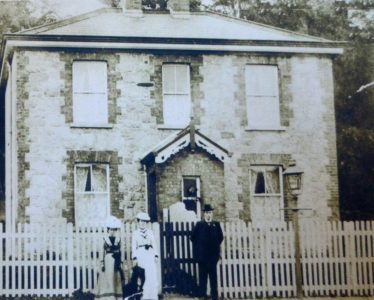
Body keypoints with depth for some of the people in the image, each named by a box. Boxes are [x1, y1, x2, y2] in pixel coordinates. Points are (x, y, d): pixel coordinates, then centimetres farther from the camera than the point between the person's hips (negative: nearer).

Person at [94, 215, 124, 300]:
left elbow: (119, 252, 8)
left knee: (116, 280, 3)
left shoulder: (118, 239, 6)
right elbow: (103, 252, 0)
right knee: (107, 280, -4)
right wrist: (102, 263, -5)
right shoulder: (105, 239, 0)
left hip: (116, 261, 2)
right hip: (107, 261, -2)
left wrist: (119, 263, 5)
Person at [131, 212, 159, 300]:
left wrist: (156, 255, 1)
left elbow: (154, 244, 11)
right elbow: (134, 246, 4)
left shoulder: (150, 232, 14)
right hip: (141, 254, -2)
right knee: (144, 276, -5)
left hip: (150, 254, 2)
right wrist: (134, 258, -6)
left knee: (153, 275, -4)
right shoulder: (135, 233, 8)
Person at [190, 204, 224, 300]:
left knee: (213, 275, 2)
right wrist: (199, 246, 3)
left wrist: (216, 245, 6)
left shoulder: (216, 225, 8)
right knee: (203, 275, 1)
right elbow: (193, 237, 3)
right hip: (202, 255, -1)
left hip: (213, 255, 1)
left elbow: (220, 237, 13)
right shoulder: (199, 224, 3)